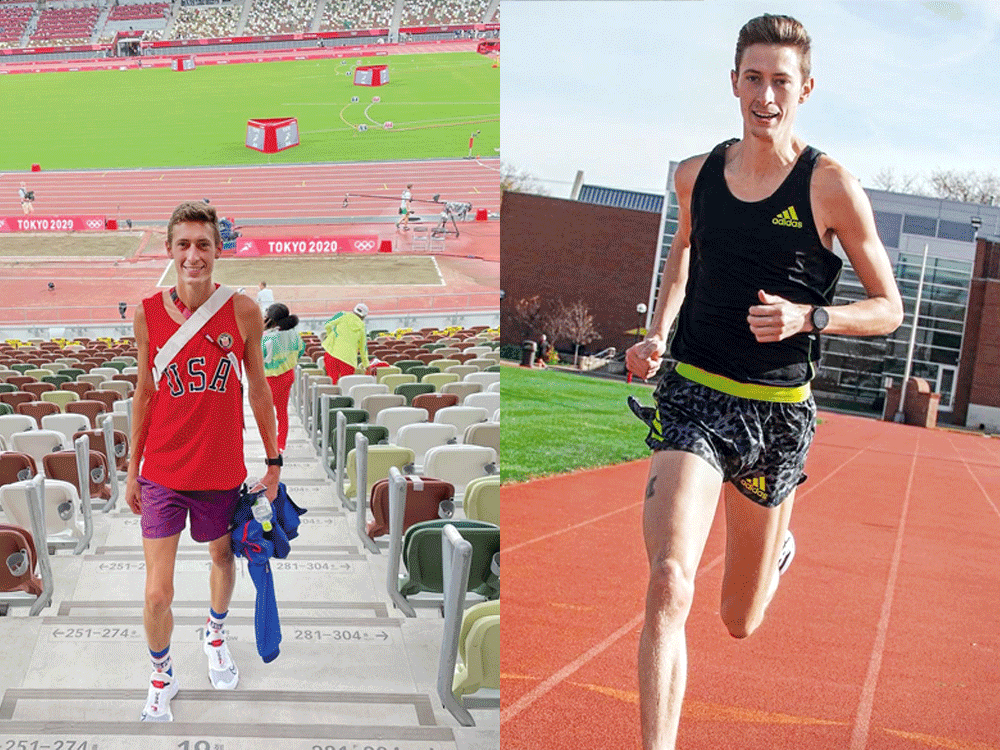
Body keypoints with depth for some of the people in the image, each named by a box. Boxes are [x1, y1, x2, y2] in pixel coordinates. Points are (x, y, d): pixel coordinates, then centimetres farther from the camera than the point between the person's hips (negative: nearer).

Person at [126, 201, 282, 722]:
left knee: (223, 557, 22)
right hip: (162, 473, -1)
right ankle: (161, 678, 25)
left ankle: (215, 634, 53)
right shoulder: (148, 313, -7)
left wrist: (273, 460, 7)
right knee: (157, 594, -3)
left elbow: (258, 389, 2)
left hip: (222, 470, 1)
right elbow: (144, 393, 3)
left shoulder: (242, 311, -9)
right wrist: (132, 468, 7)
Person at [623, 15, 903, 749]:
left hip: (777, 410, -1)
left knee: (739, 621, 16)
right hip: (692, 394, 1)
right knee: (670, 583, -23)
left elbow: (888, 309, 0)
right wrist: (658, 334, 8)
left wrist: (808, 316, -18)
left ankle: (780, 546, 51)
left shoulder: (832, 186, -7)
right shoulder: (696, 174, 3)